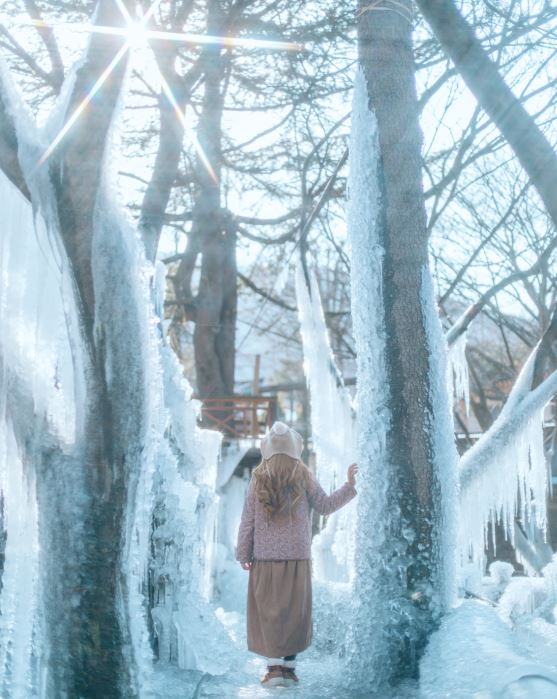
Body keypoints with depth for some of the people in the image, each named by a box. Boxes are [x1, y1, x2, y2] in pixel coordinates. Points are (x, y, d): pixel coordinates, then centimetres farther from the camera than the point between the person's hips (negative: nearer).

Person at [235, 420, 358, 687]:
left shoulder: (258, 480, -2)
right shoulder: (304, 478, -3)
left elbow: (247, 520, 0)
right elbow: (325, 505, 5)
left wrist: (243, 553, 9)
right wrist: (349, 485, 15)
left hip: (265, 558, 0)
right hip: (298, 558, 0)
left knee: (268, 611, 6)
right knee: (295, 612, 9)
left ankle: (274, 666, 1)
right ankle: (289, 667, 11)